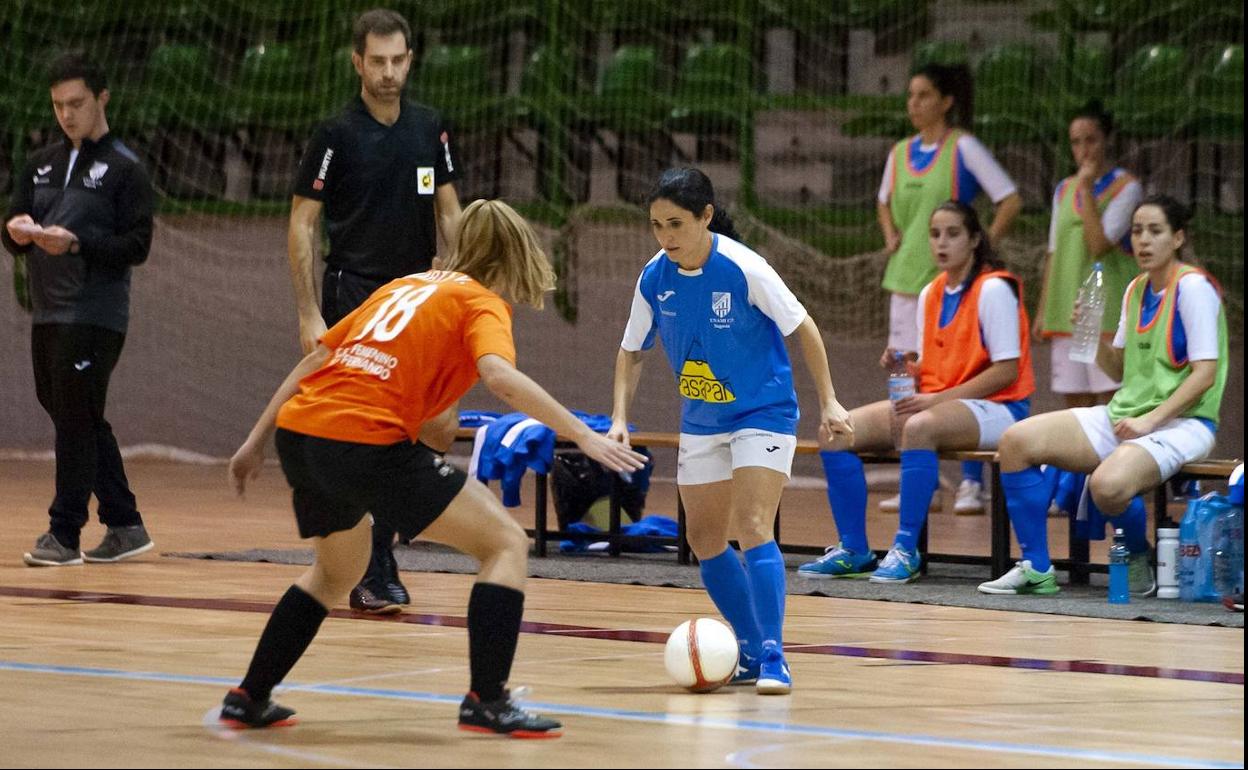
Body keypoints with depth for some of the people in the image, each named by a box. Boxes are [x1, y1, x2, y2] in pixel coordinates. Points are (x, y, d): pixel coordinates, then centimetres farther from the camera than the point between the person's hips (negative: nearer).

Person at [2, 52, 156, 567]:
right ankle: (124, 527, 18)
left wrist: (76, 243, -23)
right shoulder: (42, 165, 15)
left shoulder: (124, 169, -4)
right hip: (47, 313, 7)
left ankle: (64, 533, -4)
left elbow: (137, 247, -11)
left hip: (95, 316, -7)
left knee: (75, 421, -8)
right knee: (80, 423, 10)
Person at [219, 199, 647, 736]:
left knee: (338, 570, 33)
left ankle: (249, 699, 34)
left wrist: (256, 441, 27)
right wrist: (583, 435, -15)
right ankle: (487, 700, -8)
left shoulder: (405, 286, 26)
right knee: (506, 544, 2)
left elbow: (315, 359, 23)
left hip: (298, 431, 8)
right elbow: (500, 377, -15)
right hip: (367, 443, -8)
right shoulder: (482, 302, 6)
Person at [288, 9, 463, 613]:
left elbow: (448, 212, 15)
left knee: (440, 430, -1)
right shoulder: (336, 136, -7)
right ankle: (372, 575, -1)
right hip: (354, 300, -5)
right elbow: (302, 226, -6)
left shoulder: (429, 129, 7)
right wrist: (309, 315, -12)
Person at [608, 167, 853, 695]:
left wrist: (828, 401, -12)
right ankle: (751, 653, 22)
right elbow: (632, 351, 5)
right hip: (701, 422, 6)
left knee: (752, 529, -19)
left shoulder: (743, 268, -22)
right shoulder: (654, 277, -8)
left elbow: (802, 328, -12)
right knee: (705, 540, 9)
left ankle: (773, 660, -20)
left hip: (763, 413, -6)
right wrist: (620, 417, -7)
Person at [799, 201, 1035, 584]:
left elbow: (1006, 370, -15)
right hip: (935, 404, 8)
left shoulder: (994, 289, -9)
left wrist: (938, 399, -19)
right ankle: (853, 550, -5)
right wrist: (905, 368, -7)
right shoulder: (930, 294, 13)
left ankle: (905, 549, -33)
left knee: (919, 427, -40)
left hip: (996, 409, -8)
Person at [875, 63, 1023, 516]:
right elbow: (885, 202, 30)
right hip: (907, 277, 6)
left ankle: (972, 484, -5)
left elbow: (1010, 201, -8)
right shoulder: (902, 153, 12)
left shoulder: (963, 147, -6)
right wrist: (891, 236, 12)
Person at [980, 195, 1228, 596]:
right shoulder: (1135, 290, 14)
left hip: (1180, 423, -8)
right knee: (1017, 441, -8)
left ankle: (1139, 559, -4)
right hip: (1124, 415, 8)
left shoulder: (1193, 287, -10)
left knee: (1107, 484, -37)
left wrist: (1149, 420, -20)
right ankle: (1036, 568, -5)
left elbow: (1205, 373, -15)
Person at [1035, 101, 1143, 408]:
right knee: (1076, 404, 3)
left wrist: (1087, 190, -11)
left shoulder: (1125, 187, -2)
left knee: (1111, 401, -11)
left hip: (1108, 310, -6)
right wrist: (1043, 311, 14)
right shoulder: (1064, 190, 16)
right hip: (1066, 311, 6)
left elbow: (1099, 244, -14)